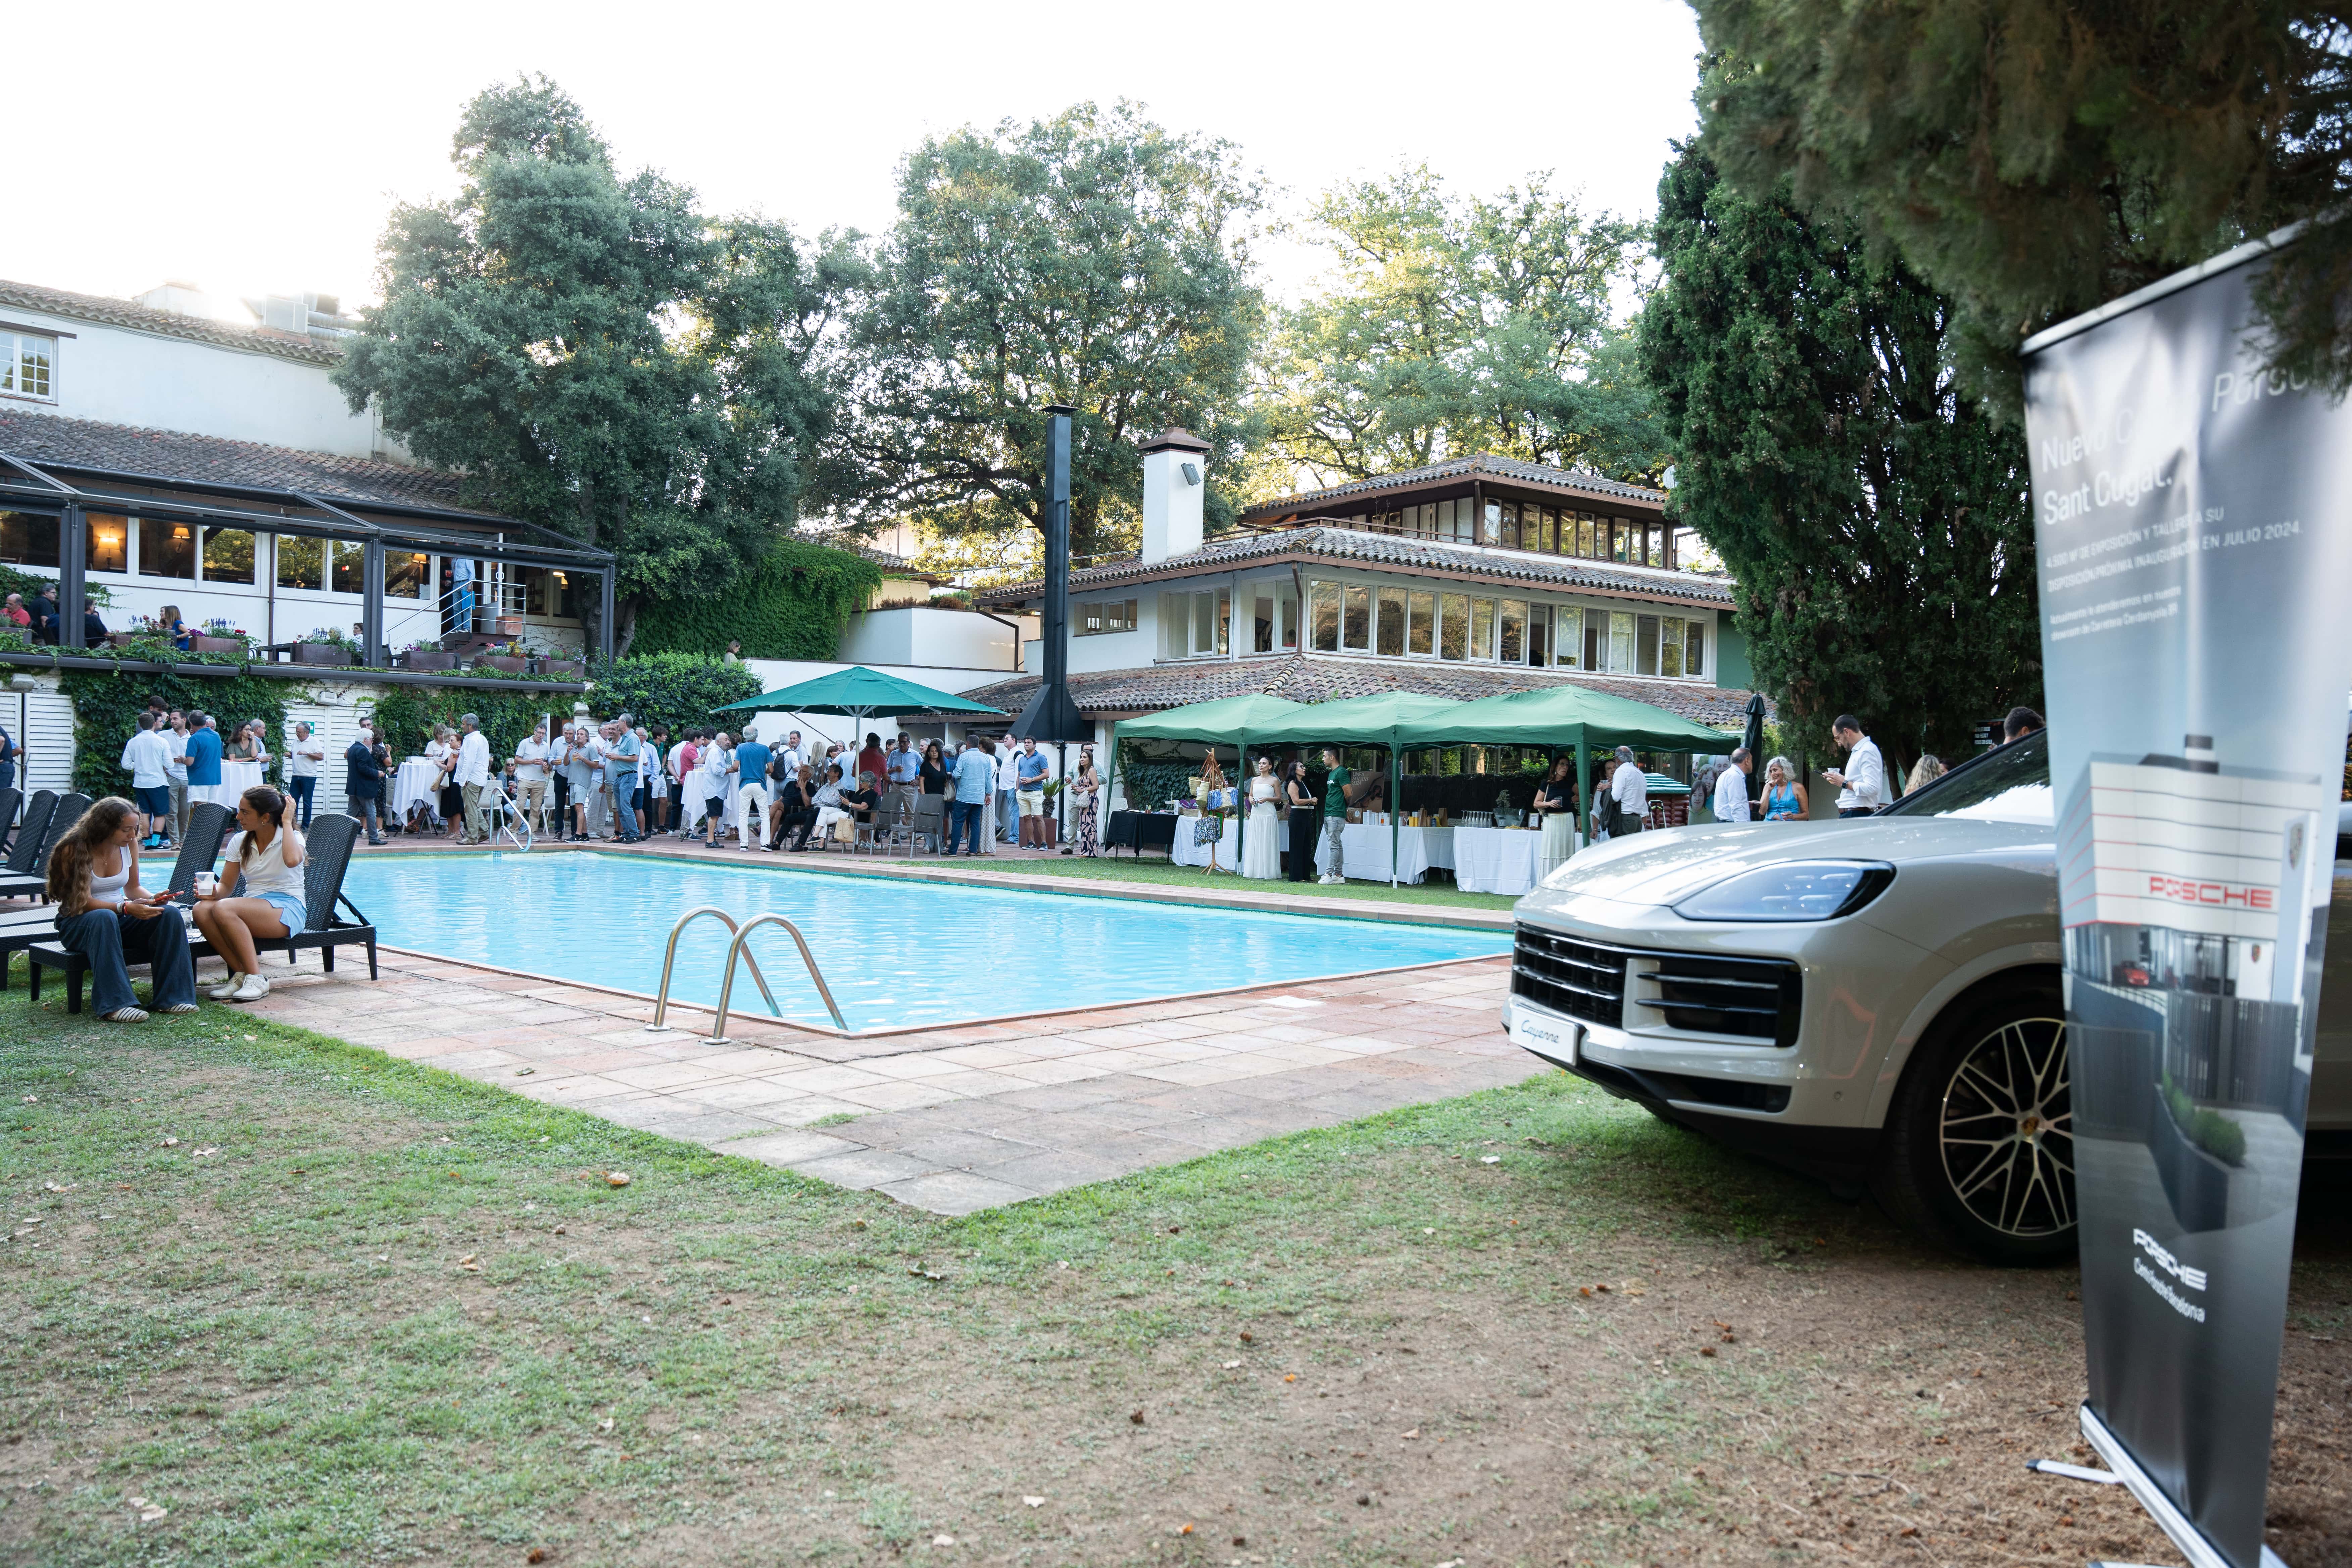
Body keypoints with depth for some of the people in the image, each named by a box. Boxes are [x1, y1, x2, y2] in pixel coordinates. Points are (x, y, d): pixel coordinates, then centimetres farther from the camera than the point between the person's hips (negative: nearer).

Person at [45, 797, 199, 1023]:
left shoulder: (129, 845, 1)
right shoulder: (74, 849, -15)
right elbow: (83, 902, -20)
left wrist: (153, 898, -12)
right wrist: (126, 908, -34)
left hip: (120, 919, 5)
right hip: (78, 923, -5)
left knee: (171, 913, -23)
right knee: (104, 917, -41)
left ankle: (171, 996, -24)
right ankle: (115, 1004, -44)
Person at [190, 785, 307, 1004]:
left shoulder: (292, 837, -2)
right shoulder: (239, 842, 13)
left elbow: (292, 860, -28)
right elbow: (226, 884, 13)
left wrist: (287, 822, -16)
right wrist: (214, 893, -12)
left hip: (287, 909, -6)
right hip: (252, 908, 6)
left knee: (224, 909, -32)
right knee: (202, 909, -25)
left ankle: (256, 979, -27)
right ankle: (241, 974, -21)